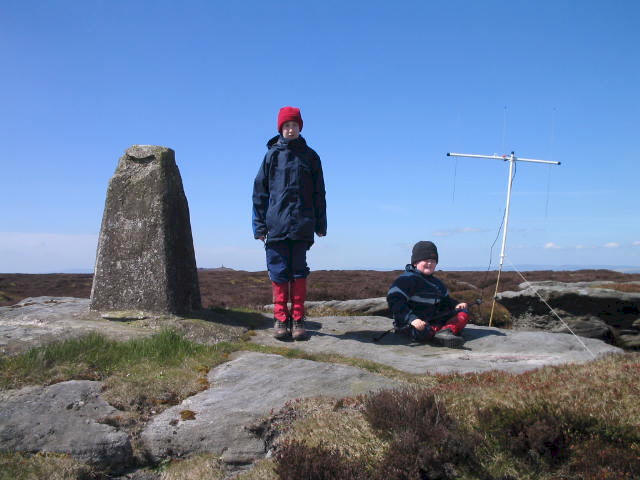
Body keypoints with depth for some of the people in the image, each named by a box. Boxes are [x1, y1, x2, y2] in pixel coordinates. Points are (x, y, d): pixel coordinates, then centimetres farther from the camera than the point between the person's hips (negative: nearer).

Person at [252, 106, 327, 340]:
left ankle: (298, 320, 8)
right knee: (279, 272, 1)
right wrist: (260, 224, 2)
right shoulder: (272, 155, 8)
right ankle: (280, 319, 8)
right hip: (276, 225, 0)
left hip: (302, 226, 0)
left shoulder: (310, 156, 10)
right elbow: (260, 191, 8)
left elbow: (318, 192, 12)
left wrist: (320, 224, 8)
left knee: (299, 272, 2)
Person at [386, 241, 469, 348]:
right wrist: (411, 319, -30)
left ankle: (445, 331, -28)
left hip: (434, 321, 8)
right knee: (421, 332, -42)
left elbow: (445, 300, 31)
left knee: (463, 313, 0)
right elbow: (395, 301, -21)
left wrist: (455, 305, 8)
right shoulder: (407, 279, -11)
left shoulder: (436, 283, 18)